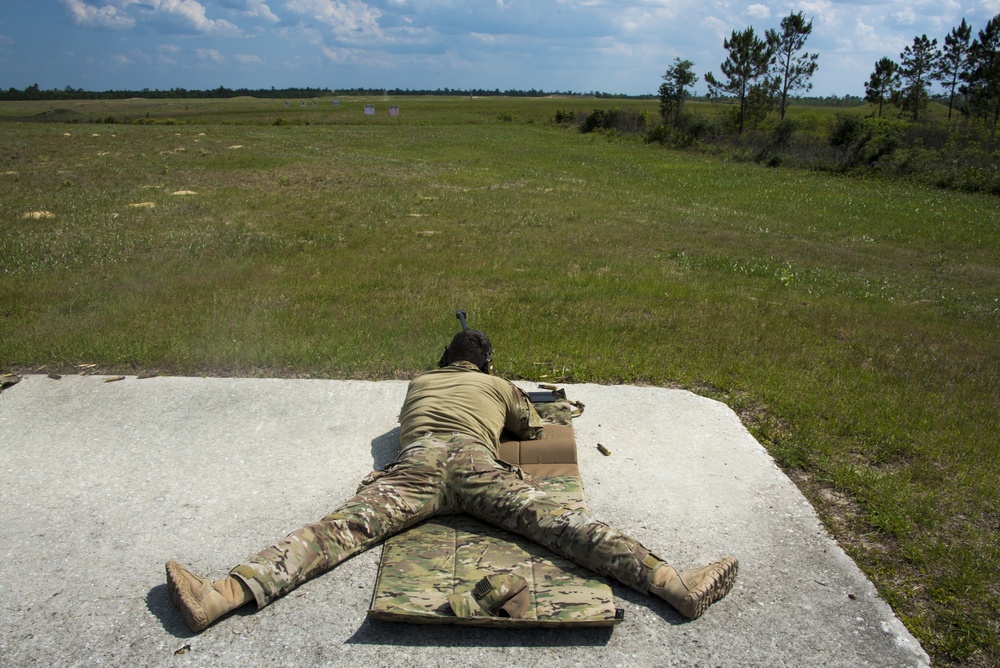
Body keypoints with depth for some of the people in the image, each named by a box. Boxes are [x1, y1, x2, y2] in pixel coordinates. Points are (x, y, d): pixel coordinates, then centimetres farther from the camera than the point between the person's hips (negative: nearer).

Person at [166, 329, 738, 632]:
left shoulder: (418, 382, 39)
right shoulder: (500, 384, 34)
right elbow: (535, 429, 47)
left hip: (415, 463, 2)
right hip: (475, 462, -1)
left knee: (340, 528, -12)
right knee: (560, 522, -13)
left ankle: (220, 595, -27)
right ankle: (676, 585, -25)